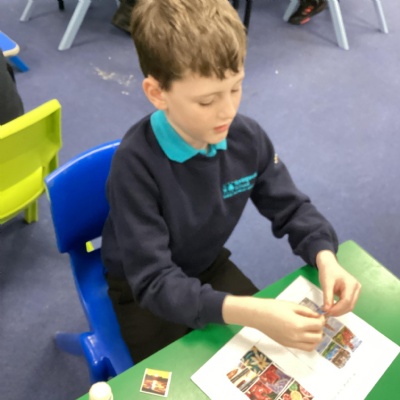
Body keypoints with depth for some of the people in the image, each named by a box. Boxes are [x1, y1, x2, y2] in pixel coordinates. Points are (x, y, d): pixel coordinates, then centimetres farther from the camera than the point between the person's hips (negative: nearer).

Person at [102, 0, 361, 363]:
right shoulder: (136, 164, -33)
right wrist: (250, 314, -47)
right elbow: (153, 282, -34)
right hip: (143, 292, -4)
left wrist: (325, 258, -23)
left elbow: (291, 208, -2)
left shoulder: (247, 137, -18)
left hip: (210, 267, 5)